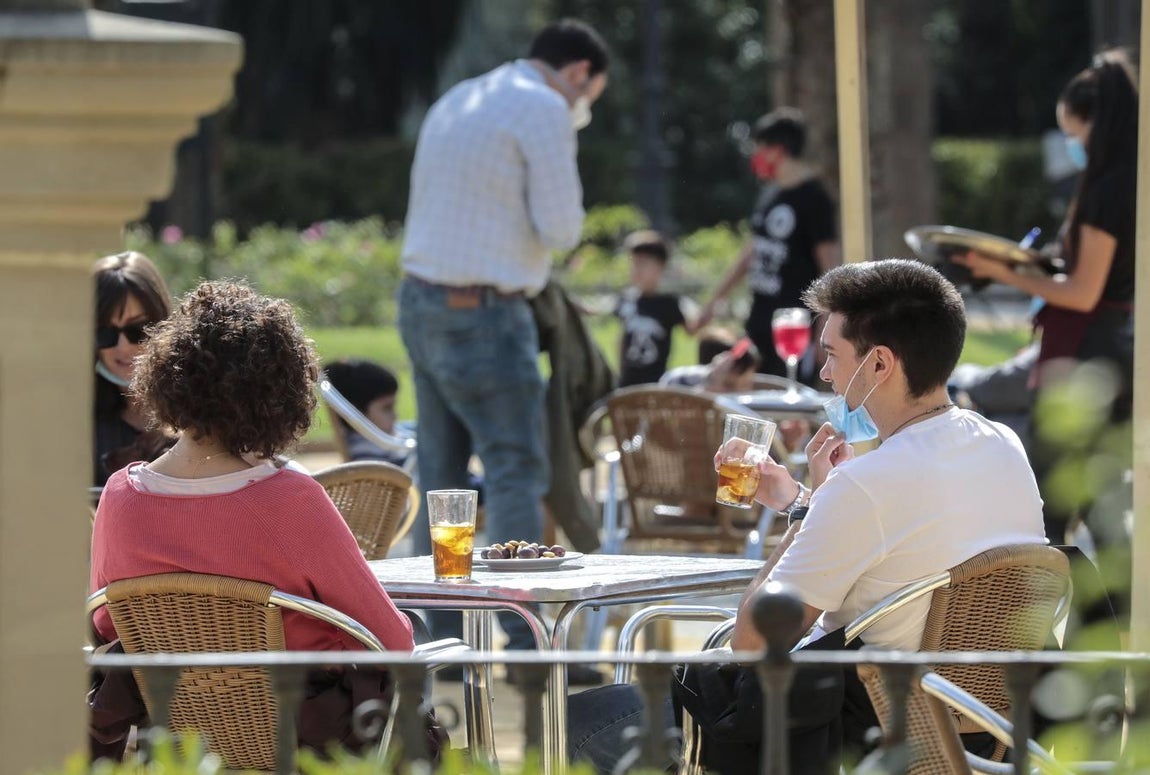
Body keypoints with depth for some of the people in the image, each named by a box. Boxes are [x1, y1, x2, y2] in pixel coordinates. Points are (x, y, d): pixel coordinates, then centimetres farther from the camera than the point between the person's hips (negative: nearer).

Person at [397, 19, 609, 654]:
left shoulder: (455, 101, 18)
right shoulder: (544, 109, -9)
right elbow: (561, 228, -11)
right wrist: (568, 208, 7)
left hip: (420, 300, 8)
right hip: (482, 313, -8)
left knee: (440, 471, 11)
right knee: (517, 471, -7)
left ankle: (435, 636, 11)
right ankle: (526, 641, -12)